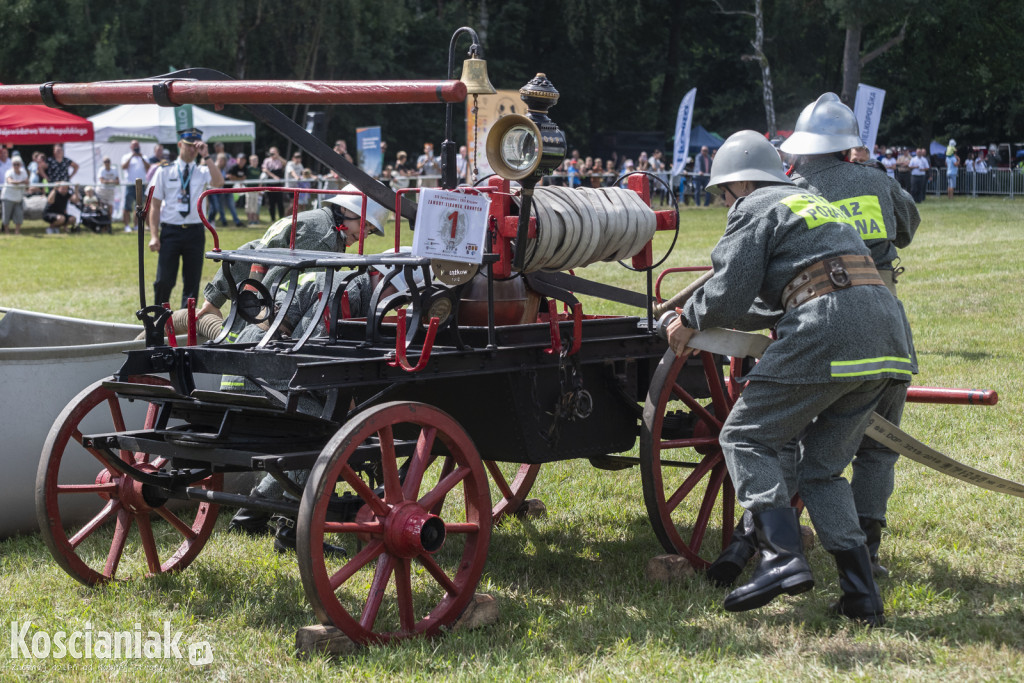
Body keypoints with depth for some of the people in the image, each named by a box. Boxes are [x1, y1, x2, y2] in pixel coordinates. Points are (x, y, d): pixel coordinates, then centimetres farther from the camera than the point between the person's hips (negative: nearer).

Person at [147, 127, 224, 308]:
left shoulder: (203, 171, 6)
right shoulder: (164, 172, 5)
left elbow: (218, 182, -18)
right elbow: (155, 205, 3)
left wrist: (206, 157, -16)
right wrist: (154, 236, -4)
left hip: (195, 231, 1)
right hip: (170, 230, -1)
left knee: (192, 282, 5)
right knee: (164, 281, -4)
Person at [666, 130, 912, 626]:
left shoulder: (756, 209, 6)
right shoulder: (815, 204, 33)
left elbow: (729, 294, -3)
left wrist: (689, 320, 15)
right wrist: (708, 319, 37)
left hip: (827, 331, -8)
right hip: (885, 334, 8)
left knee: (746, 437, 1)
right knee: (823, 468, 14)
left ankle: (782, 557, -15)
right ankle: (861, 594, 5)